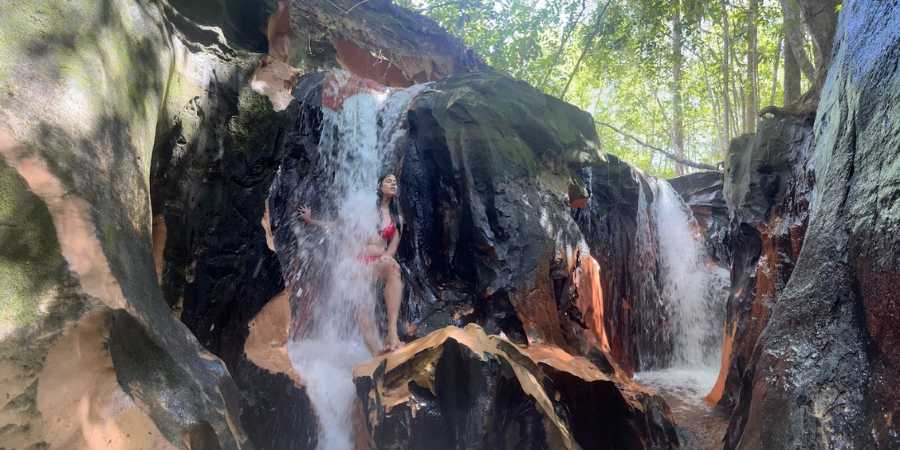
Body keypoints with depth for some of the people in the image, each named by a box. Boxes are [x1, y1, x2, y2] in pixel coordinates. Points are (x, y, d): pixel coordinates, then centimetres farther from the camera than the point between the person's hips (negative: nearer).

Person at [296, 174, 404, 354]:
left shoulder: (397, 219, 17)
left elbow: (392, 248, 8)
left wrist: (385, 258, -13)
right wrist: (310, 220, 21)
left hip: (378, 264, -1)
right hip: (358, 263, 1)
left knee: (393, 267, -37)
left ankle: (392, 332, -45)